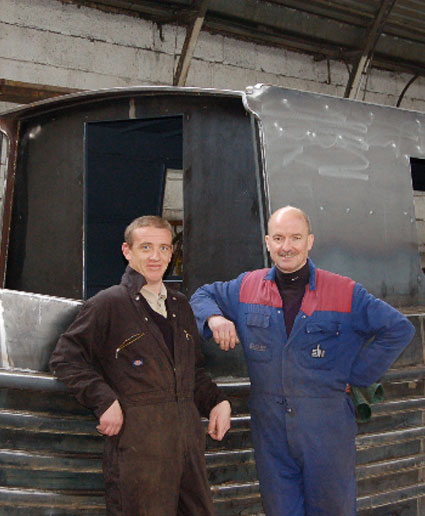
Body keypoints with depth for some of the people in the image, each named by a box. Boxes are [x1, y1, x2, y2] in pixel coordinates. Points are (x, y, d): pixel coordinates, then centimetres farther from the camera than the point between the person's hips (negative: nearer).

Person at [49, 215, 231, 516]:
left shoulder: (180, 306, 16)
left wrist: (218, 402, 9)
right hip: (138, 443, -6)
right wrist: (104, 401, -15)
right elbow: (65, 359, -6)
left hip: (188, 435, 6)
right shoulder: (109, 303, -4)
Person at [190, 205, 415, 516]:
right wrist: (214, 317, -6)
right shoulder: (247, 287, 3)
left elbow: (400, 329, -2)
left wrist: (355, 376, -5)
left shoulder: (345, 293, -6)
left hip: (326, 429, -2)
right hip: (269, 428, 2)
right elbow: (203, 295, 17)